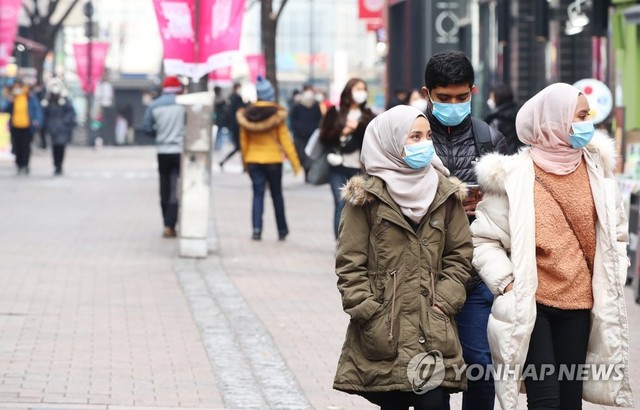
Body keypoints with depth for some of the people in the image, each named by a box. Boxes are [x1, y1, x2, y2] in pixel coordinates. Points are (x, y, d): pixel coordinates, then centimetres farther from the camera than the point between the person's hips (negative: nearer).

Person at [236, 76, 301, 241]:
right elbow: (285, 139, -9)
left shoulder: (246, 114, -1)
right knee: (276, 194, 11)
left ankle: (256, 229, -13)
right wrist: (295, 161, -4)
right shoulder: (277, 114, -10)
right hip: (273, 159, -2)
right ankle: (282, 230, 20)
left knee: (257, 194, 3)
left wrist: (245, 160, 16)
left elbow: (243, 140, 5)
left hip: (253, 160, 2)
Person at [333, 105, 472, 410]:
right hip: (384, 331, -2)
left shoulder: (445, 193, 8)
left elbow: (460, 254, 10)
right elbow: (349, 264, -2)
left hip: (433, 330, 2)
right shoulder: (367, 197, -1)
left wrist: (444, 301, -2)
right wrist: (369, 313, -9)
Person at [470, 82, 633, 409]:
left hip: (578, 303, 4)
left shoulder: (596, 167, 5)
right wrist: (506, 282, -13)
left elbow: (616, 233, 16)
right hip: (530, 304, -4)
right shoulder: (514, 176, -9)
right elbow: (484, 238, -3)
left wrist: (612, 281, 7)